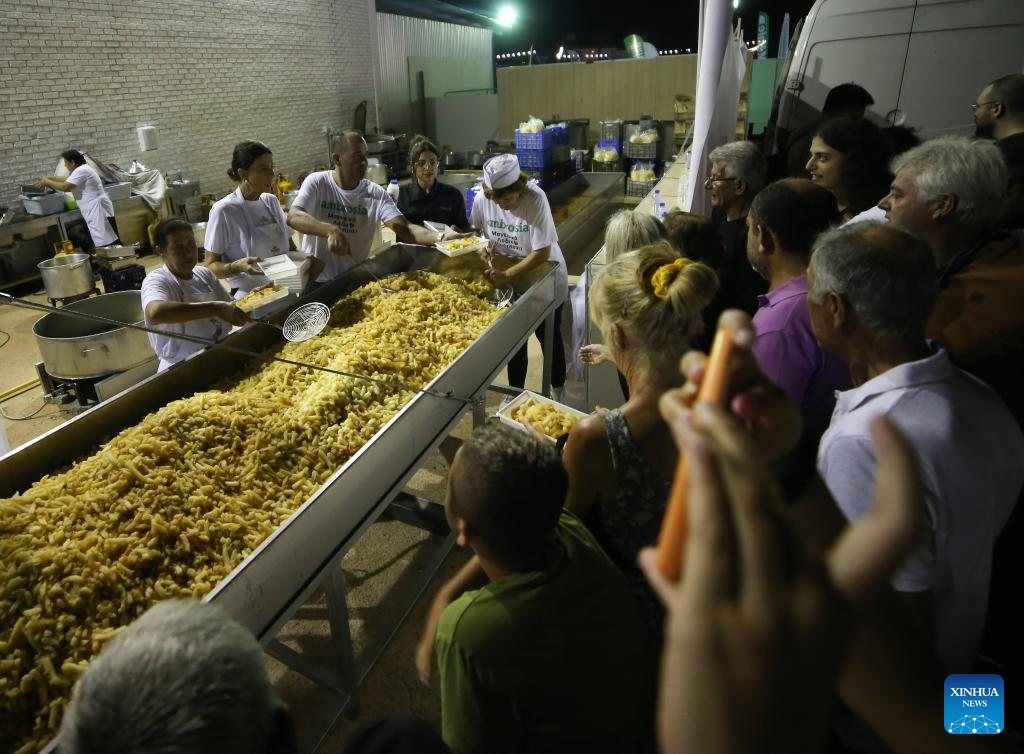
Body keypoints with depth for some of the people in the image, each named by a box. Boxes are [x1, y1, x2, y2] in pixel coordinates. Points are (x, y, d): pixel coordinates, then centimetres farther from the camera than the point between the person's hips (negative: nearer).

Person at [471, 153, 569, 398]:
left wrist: (508, 275, -31)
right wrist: (485, 247, -16)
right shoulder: (481, 200, -14)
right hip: (509, 279, 4)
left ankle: (557, 393, 34)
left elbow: (542, 252, -27)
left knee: (549, 337, 11)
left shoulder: (535, 199, -27)